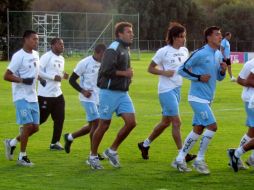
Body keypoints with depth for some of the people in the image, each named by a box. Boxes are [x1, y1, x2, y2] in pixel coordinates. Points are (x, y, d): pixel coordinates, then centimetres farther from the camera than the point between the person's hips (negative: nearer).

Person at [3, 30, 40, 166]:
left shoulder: (35, 54, 10)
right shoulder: (19, 56, -15)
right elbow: (7, 76, -15)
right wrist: (23, 80, -24)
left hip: (33, 97, 8)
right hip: (21, 97, -8)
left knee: (35, 127, 7)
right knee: (28, 125, -12)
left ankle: (12, 143, 26)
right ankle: (22, 157, 1)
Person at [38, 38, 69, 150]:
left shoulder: (61, 59, 14)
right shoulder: (46, 57, -13)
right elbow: (38, 71, -18)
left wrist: (63, 76, 3)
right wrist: (53, 77, -21)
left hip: (57, 93, 8)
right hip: (45, 94, -8)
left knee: (59, 118, 4)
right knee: (41, 118, -2)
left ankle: (55, 142, 11)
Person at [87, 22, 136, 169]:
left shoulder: (125, 49, 14)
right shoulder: (113, 49, -15)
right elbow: (106, 70, -24)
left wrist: (128, 74, 7)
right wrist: (125, 73, -16)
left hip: (123, 93, 8)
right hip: (110, 92, -8)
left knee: (131, 122, -3)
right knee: (104, 125, 0)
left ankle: (112, 151, 11)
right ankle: (93, 156, 15)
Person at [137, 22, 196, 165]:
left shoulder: (185, 51, 8)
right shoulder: (164, 52, -10)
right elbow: (151, 68, -4)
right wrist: (164, 72, -19)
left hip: (177, 89, 8)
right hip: (166, 90, -8)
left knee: (166, 122, 15)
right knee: (177, 122, -10)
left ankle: (145, 145, 31)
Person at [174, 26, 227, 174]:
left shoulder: (218, 55, 11)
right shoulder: (200, 54, -14)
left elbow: (219, 77, 19)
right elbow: (182, 69, -10)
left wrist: (223, 70, -2)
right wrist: (199, 77, -17)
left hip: (207, 100, 9)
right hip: (198, 98, -9)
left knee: (198, 129, 10)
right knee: (212, 126, -14)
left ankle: (180, 159, 18)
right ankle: (199, 160, -4)